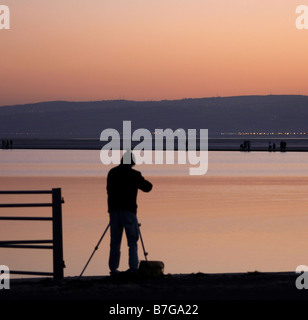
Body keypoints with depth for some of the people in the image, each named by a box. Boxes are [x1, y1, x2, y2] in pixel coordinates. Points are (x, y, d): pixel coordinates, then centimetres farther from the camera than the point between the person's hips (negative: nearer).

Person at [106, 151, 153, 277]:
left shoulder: (112, 172, 8)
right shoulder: (134, 174, -6)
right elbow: (147, 187, 3)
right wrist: (146, 182, 23)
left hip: (113, 210, 4)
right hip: (128, 210, -4)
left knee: (114, 242, 8)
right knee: (133, 241, 2)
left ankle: (113, 269, 6)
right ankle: (133, 268, -7)